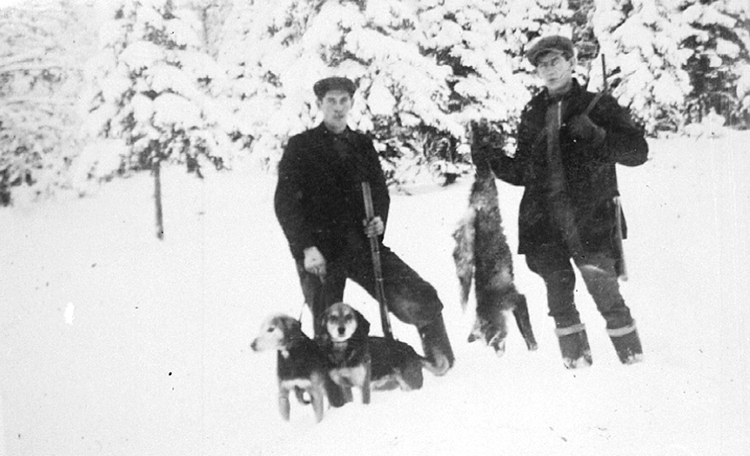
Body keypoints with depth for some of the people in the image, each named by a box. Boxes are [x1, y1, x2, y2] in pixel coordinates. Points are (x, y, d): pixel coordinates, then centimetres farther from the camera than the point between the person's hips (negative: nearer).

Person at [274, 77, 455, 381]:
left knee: (420, 299, -7)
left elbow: (380, 190, 22)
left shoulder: (362, 144, 15)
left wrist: (379, 219, 0)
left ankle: (440, 360, 15)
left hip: (362, 241, 3)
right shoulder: (300, 147, 3)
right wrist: (306, 247, -14)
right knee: (328, 329, 0)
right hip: (320, 249, -3)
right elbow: (286, 203, -3)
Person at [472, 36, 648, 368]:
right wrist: (493, 159, 2)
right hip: (544, 224, 4)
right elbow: (522, 173, 19)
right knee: (558, 294, 5)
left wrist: (595, 135, -16)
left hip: (591, 219, -4)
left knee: (605, 292, -7)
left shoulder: (596, 106, 4)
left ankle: (633, 358, 5)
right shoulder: (532, 114, 16)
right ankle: (576, 360, 16)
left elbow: (638, 151, -3)